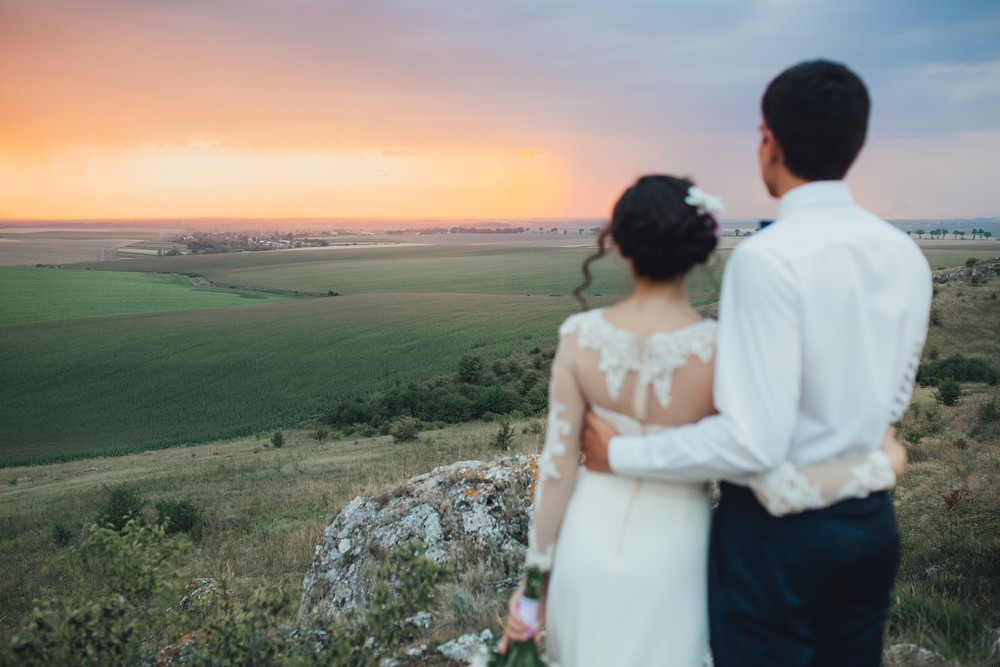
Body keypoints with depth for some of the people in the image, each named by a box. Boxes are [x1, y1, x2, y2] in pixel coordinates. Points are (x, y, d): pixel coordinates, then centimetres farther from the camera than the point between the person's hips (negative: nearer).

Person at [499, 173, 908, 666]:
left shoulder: (580, 335, -15)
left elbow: (557, 467, -9)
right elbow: (778, 491, -22)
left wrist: (535, 576, 2)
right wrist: (880, 466, -5)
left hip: (588, 539, 2)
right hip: (667, 556, -2)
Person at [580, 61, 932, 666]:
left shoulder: (767, 258, -23)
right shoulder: (905, 255, -1)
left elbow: (753, 442, -25)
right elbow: (891, 403, 10)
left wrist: (623, 454, -13)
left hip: (776, 530, -6)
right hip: (871, 524, 7)